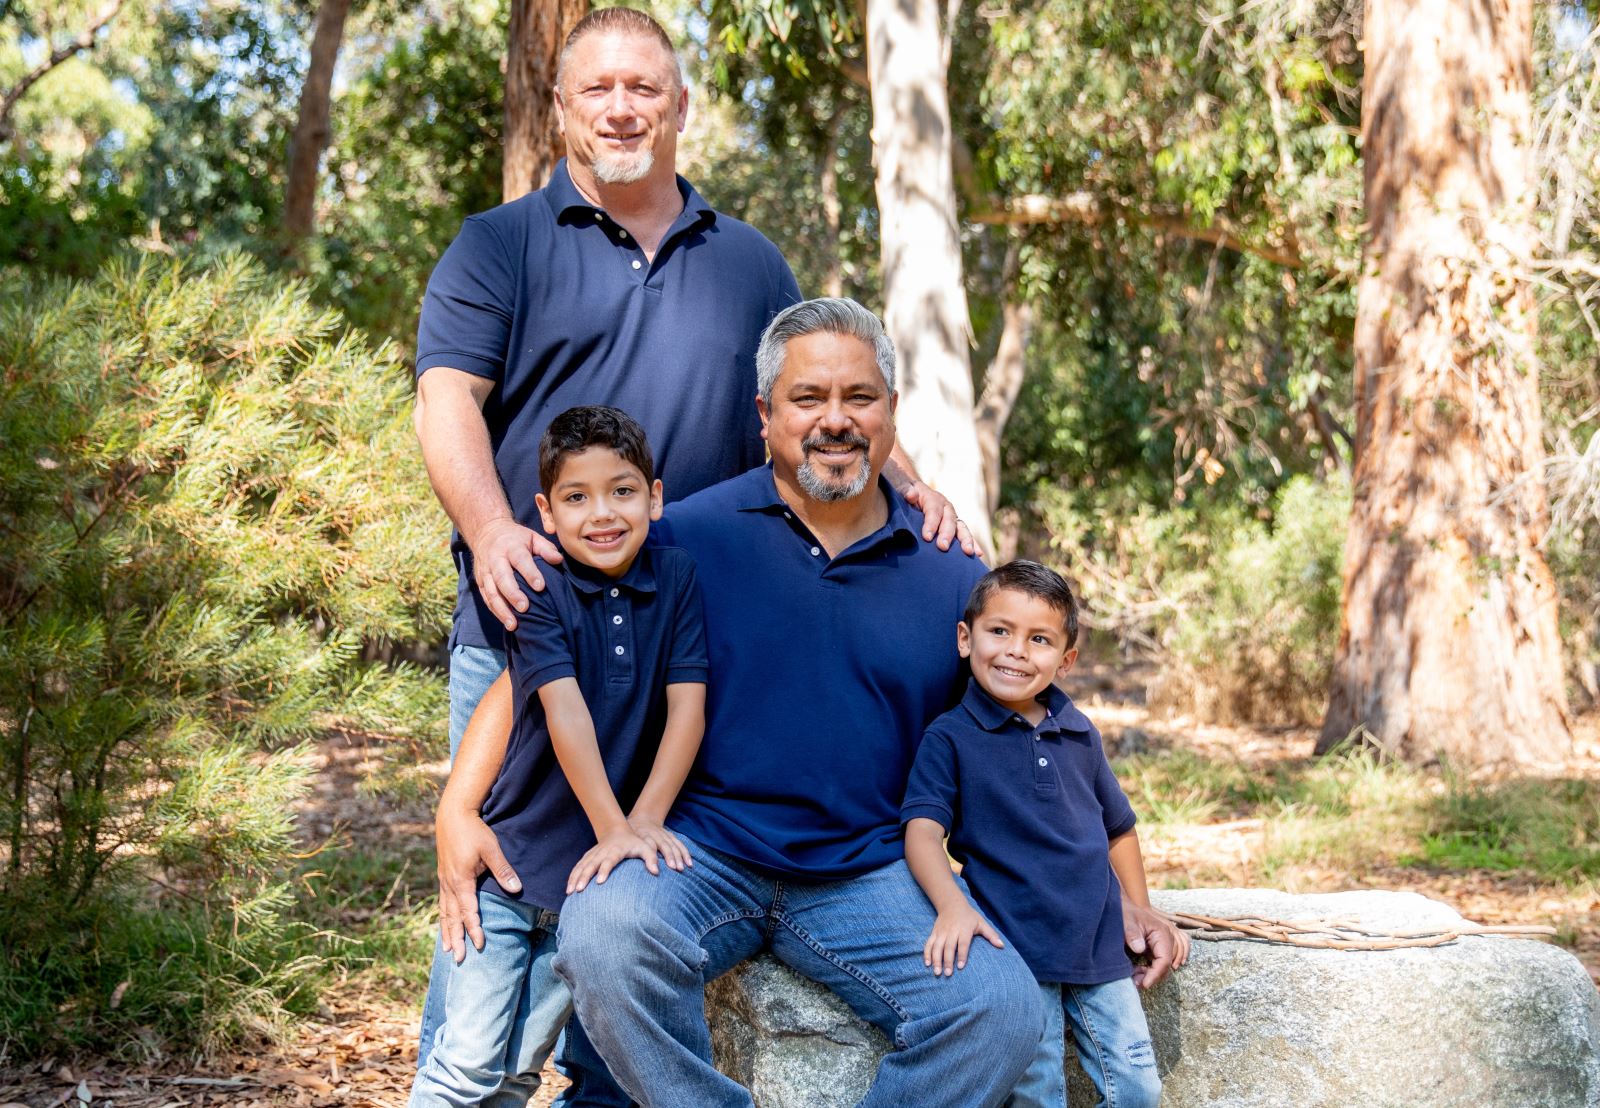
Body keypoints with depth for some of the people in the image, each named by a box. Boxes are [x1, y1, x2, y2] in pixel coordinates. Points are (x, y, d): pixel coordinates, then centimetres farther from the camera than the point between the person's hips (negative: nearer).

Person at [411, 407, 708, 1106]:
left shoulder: (677, 578, -1)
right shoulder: (540, 591, -9)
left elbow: (687, 707, -6)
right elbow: (566, 711, -17)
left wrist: (644, 822, -13)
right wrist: (612, 827, -22)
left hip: (595, 869, 3)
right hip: (511, 857, -2)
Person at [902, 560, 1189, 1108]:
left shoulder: (1080, 735, 10)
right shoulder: (950, 737, -5)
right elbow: (923, 830, -16)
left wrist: (1142, 917, 20)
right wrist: (952, 904, -32)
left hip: (1099, 950, 5)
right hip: (1018, 952, -5)